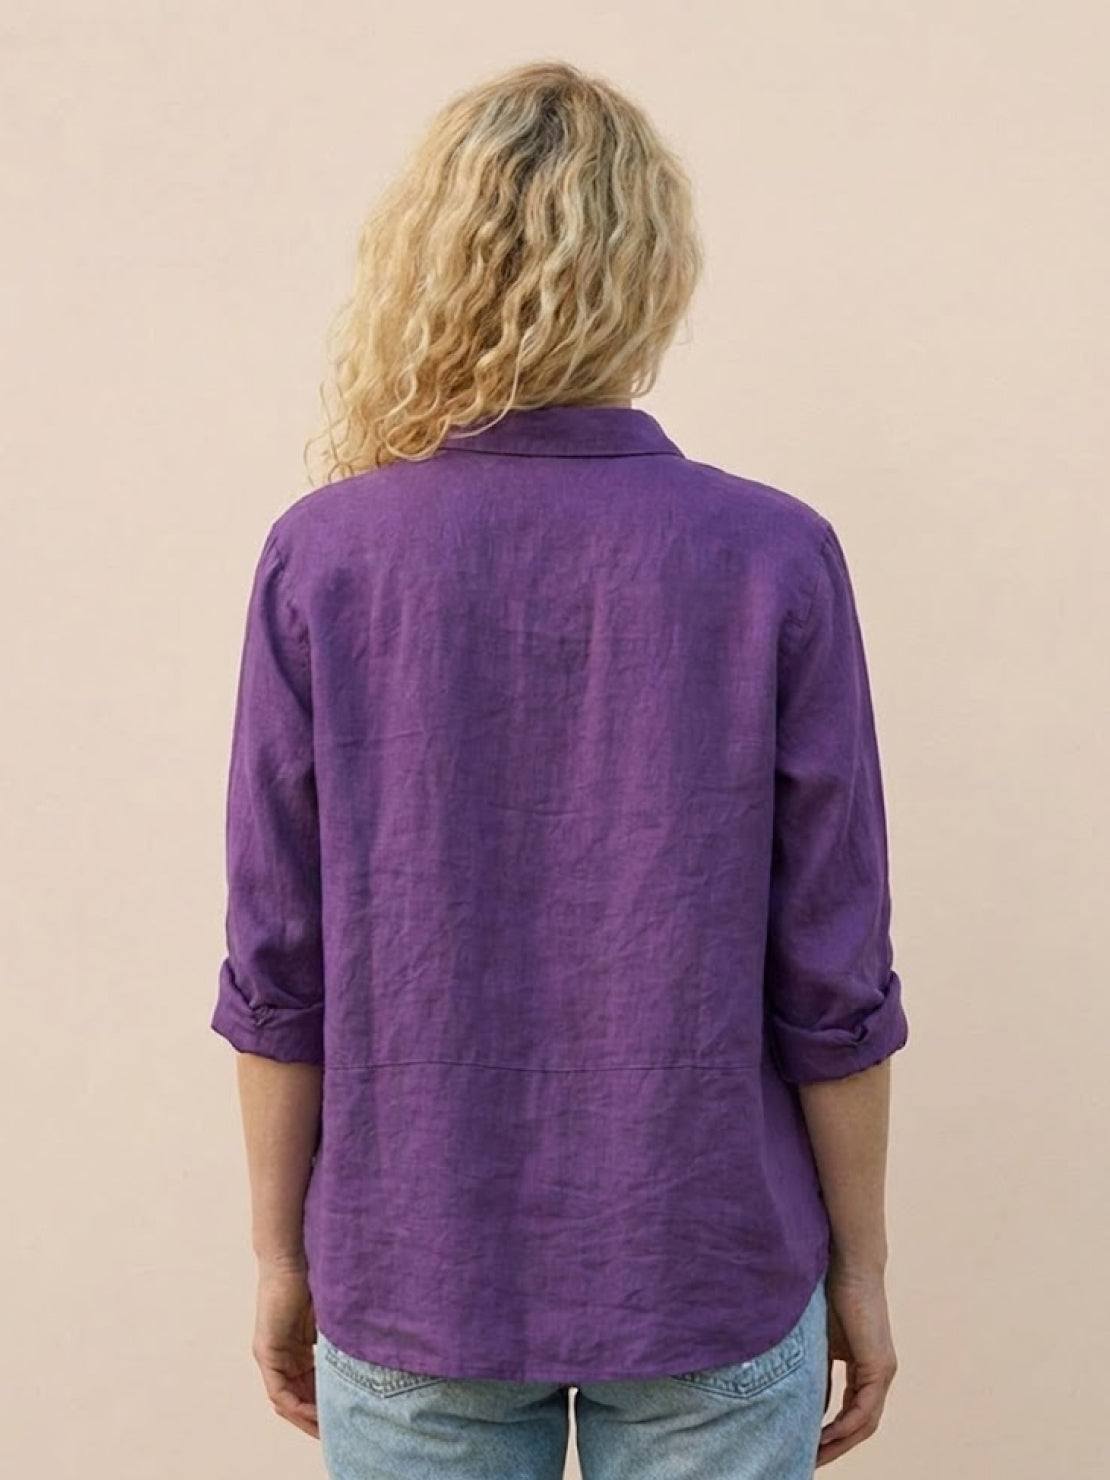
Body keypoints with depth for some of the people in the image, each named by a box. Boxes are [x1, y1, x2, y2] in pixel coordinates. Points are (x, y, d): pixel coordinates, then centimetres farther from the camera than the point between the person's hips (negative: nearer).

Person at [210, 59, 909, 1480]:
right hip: (710, 1278, 0)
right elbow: (832, 984, -9)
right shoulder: (775, 561, -13)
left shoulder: (318, 560, -10)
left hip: (408, 1278, 1)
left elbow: (277, 973, -6)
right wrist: (859, 1260, 4)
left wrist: (281, 1252, 7)